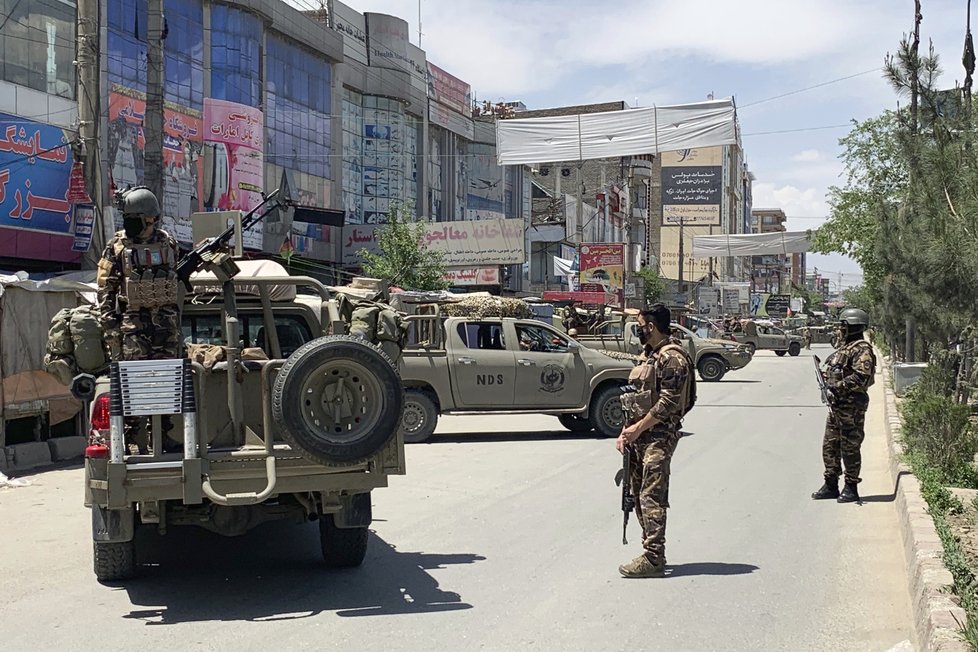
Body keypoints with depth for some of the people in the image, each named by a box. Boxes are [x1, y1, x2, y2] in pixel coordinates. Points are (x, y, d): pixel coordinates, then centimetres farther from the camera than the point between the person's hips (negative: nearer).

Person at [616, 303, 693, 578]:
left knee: (652, 496, -12)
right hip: (639, 436, 10)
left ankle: (653, 559, -11)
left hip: (659, 436, -10)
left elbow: (668, 403, -18)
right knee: (639, 494, 11)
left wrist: (638, 429, -16)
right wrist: (625, 432, 11)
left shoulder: (672, 357, -11)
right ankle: (652, 553, 19)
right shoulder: (648, 355, 19)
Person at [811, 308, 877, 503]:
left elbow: (861, 377, -24)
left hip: (852, 405, -10)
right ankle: (831, 485, 20)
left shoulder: (862, 349, -13)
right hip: (836, 404, 10)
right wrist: (826, 377, 9)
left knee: (850, 447, -3)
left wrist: (838, 386, -25)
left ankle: (851, 489, 5)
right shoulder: (845, 347, 17)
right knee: (830, 445, 12)